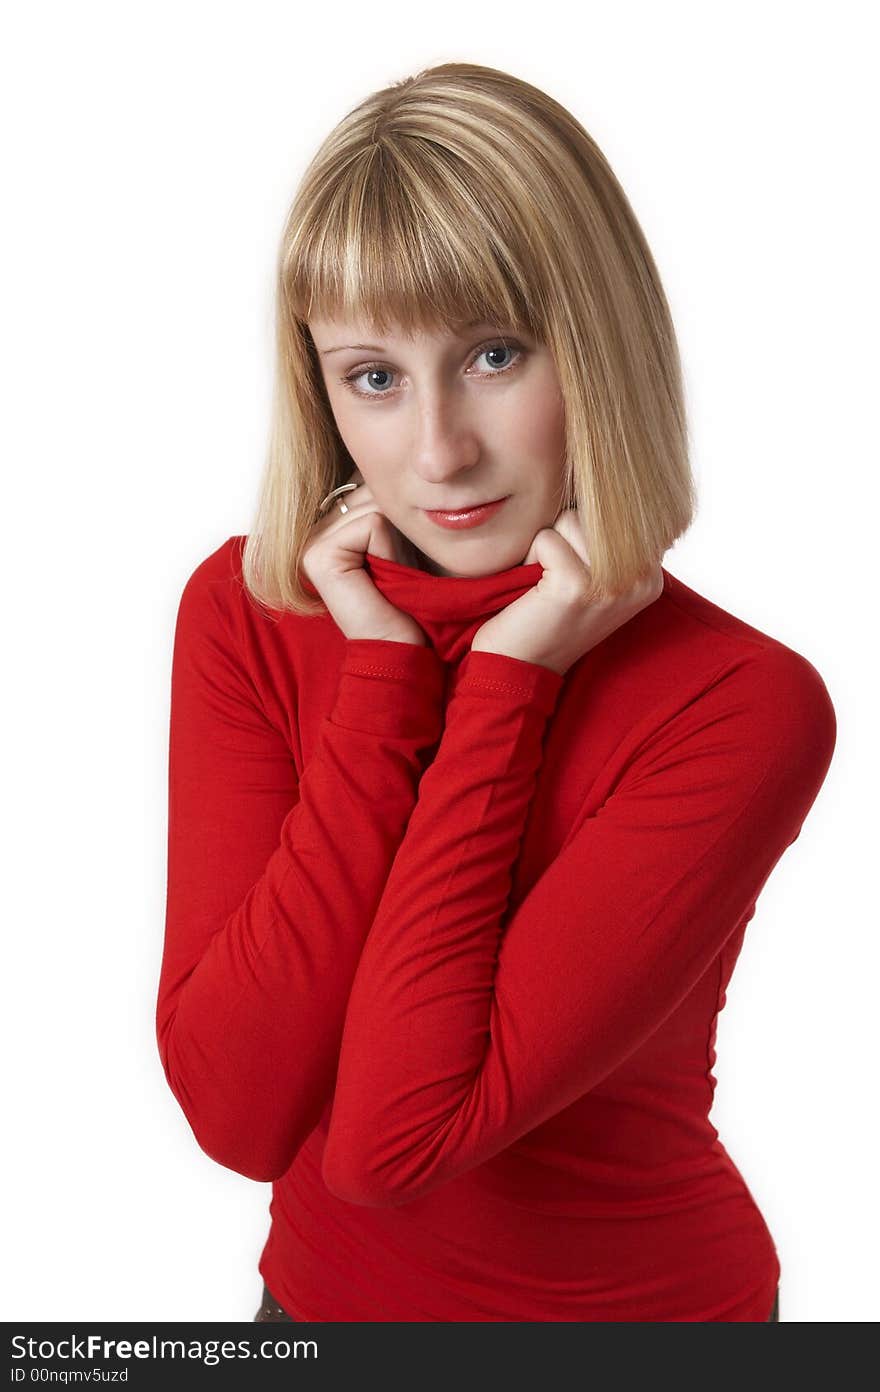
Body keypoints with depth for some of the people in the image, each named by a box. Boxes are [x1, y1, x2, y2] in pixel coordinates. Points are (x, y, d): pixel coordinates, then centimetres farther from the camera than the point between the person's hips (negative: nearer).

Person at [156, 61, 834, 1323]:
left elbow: (397, 1138, -29)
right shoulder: (248, 612, -14)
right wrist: (387, 676, -25)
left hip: (633, 1299, -2)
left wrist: (499, 684, -27)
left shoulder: (743, 706, -24)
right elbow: (237, 1113, -23)